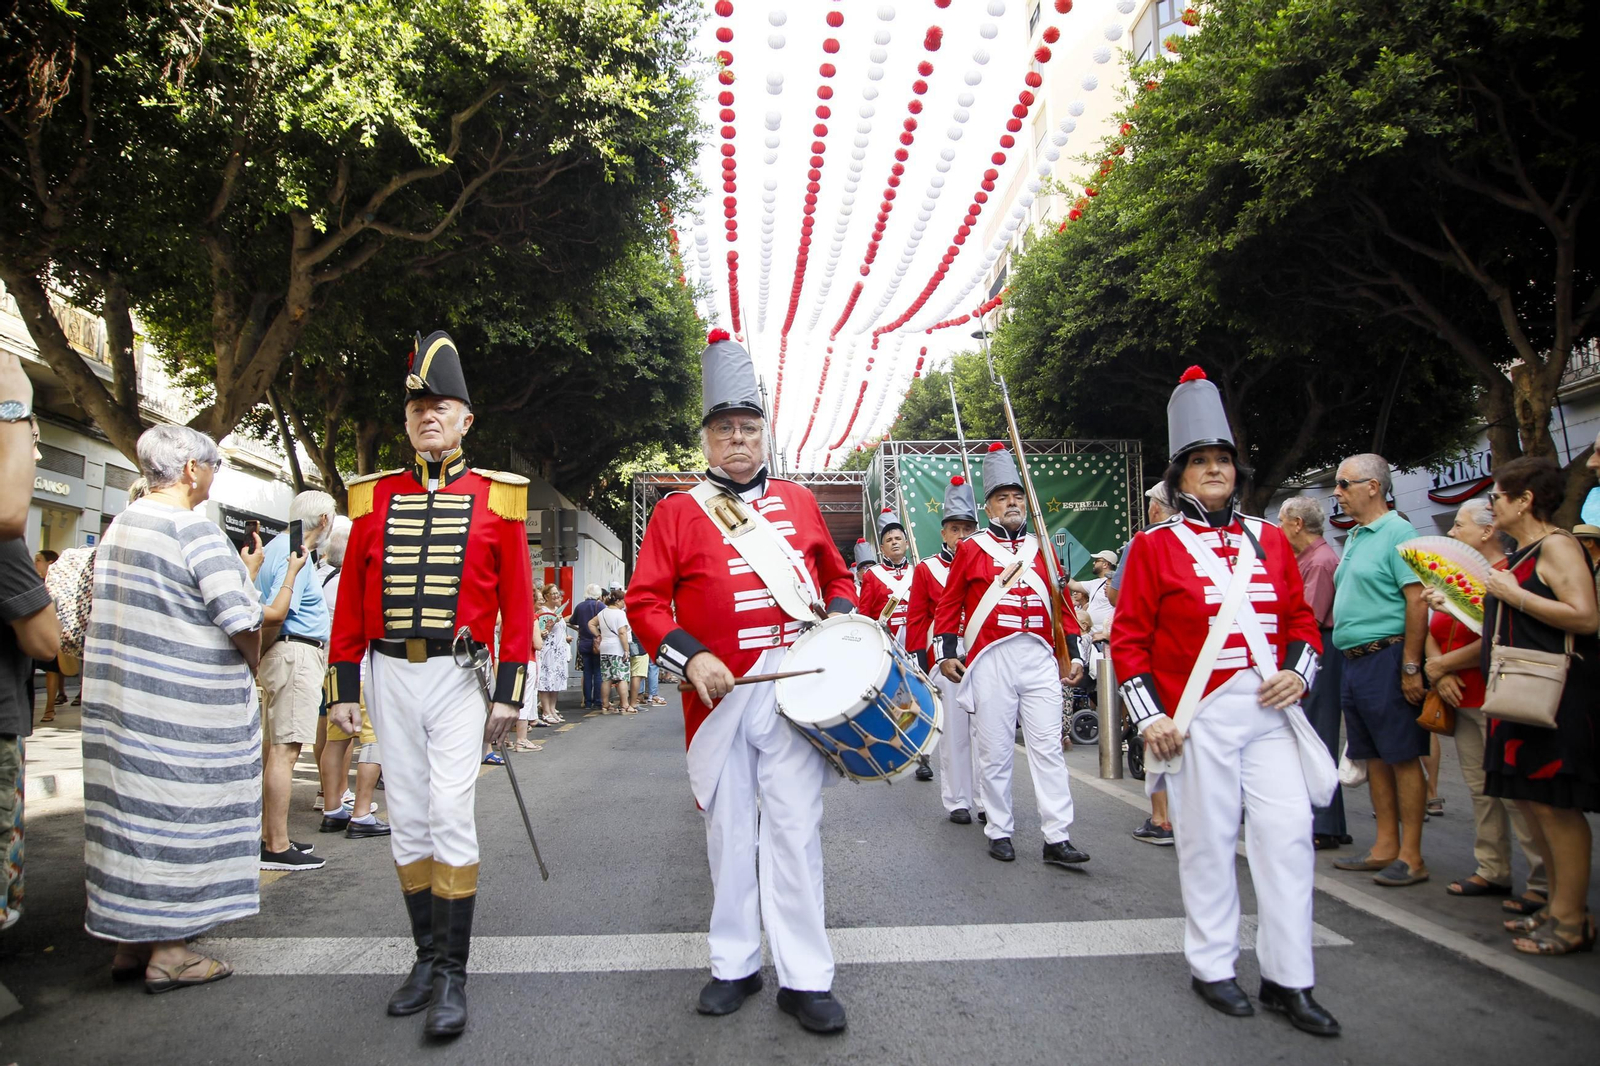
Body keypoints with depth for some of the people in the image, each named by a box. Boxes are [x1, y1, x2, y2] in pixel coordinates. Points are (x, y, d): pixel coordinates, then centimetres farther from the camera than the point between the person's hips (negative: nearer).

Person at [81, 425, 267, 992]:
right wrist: (249, 573, 2)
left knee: (134, 807, 15)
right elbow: (243, 623, -19)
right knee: (178, 816, 2)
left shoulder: (117, 527, 10)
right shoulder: (194, 531, -16)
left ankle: (130, 942, 25)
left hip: (117, 700, 8)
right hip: (185, 709, -8)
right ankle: (167, 951, 11)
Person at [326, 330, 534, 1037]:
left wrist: (510, 691, -7)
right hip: (390, 676, 3)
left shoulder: (496, 498, 0)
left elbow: (517, 602, -2)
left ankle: (453, 975, 5)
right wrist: (342, 688, 4)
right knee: (407, 824, 9)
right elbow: (351, 600, 8)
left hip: (459, 675, -3)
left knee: (450, 816, -7)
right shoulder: (375, 497, 8)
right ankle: (428, 958, 24)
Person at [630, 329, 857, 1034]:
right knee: (728, 832, 12)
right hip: (718, 696, 0)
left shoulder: (798, 502, 11)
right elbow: (646, 601, -1)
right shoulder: (676, 513, 4)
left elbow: (836, 577, 20)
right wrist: (689, 658, -15)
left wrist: (839, 628, 0)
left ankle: (805, 979, 11)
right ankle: (734, 966, 27)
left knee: (793, 831, 0)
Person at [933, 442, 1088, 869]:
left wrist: (1072, 653, 10)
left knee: (1049, 747, 0)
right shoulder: (970, 548, 5)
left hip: (1040, 659, 3)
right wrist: (946, 653, -3)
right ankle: (999, 831, 17)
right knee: (995, 751, 4)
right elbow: (949, 605, 5)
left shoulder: (1042, 548, 14)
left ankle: (1057, 838, 4)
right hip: (991, 661, -2)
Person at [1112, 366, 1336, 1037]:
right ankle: (1212, 968, 22)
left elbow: (1301, 618, 17)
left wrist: (1299, 672, -2)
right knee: (1209, 842, 5)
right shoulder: (1155, 546, -1)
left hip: (1271, 712, 4)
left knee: (1289, 835, 2)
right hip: (1198, 717, -4)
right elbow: (1129, 638, -3)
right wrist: (1150, 717, -9)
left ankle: (1288, 981, 15)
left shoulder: (1270, 539, 12)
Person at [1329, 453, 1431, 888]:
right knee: (1374, 756, 12)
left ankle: (1411, 856, 4)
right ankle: (1386, 847, 21)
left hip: (1386, 657, -9)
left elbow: (1417, 600, -16)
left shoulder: (1398, 533, -10)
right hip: (1354, 659, 9)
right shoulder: (1354, 537, 17)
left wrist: (1410, 666, -20)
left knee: (1402, 756, -3)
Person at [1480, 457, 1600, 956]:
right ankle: (1559, 906, 23)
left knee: (1554, 803, -5)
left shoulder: (1556, 545, -11)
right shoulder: (1520, 554, 17)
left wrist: (1514, 595, -17)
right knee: (1529, 798, 13)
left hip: (1559, 691, -10)